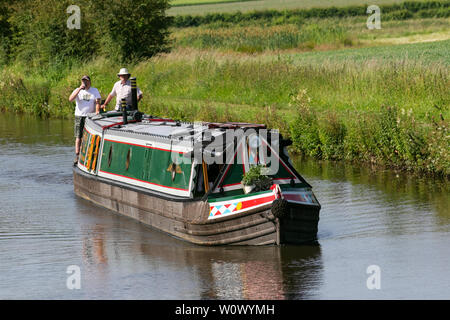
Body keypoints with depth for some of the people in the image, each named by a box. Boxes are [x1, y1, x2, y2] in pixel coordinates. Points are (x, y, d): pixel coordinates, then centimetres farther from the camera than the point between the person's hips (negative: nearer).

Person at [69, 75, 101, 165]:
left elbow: (97, 102, 3)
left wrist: (97, 111, -16)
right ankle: (77, 156, -5)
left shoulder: (95, 91, 9)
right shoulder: (77, 90, 6)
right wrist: (79, 89, -15)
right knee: (78, 137, -5)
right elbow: (70, 99, -10)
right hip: (79, 116, 0)